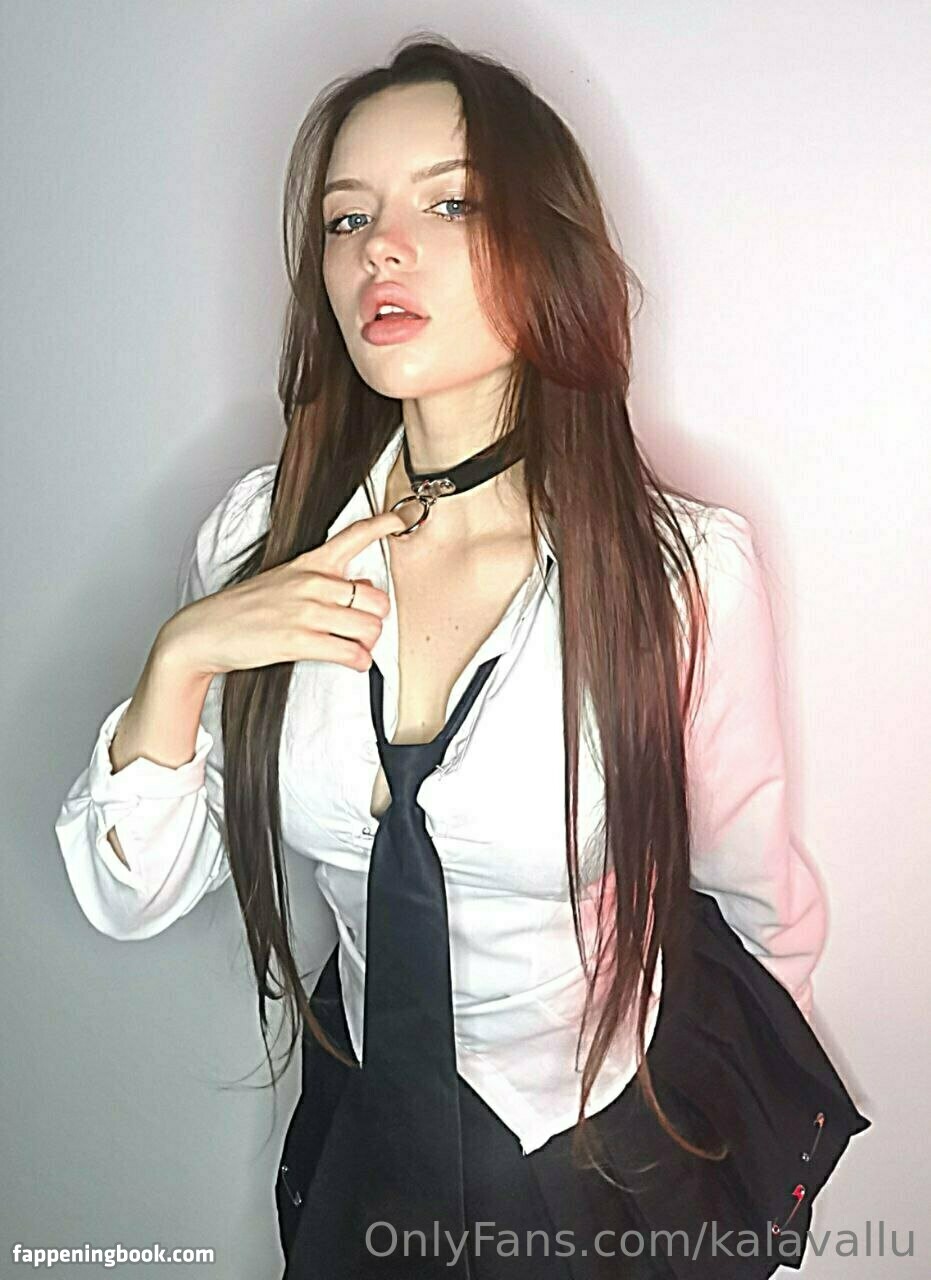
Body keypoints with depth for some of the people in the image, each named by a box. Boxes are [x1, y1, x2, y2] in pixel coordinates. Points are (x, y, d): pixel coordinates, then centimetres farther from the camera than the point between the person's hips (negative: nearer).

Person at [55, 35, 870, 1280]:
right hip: (367, 1136, 3)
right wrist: (182, 656, -27)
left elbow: (759, 902, -9)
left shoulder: (687, 563, -24)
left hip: (635, 1163, -2)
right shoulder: (262, 534, -15)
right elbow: (131, 896, -11)